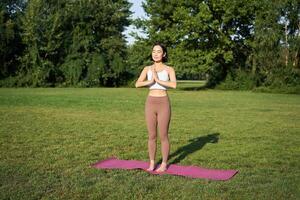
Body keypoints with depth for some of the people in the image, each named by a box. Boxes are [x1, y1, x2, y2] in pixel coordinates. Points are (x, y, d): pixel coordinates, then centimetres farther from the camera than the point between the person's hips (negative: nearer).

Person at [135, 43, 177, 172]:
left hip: (163, 104, -3)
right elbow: (137, 84, -9)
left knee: (163, 136, 3)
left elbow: (173, 85, -21)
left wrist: (158, 80, -22)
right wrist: (151, 81, -23)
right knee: (151, 136, 9)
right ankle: (152, 163, 24)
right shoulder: (147, 69, 7)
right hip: (150, 104, 3)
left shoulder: (169, 69, -1)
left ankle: (164, 164, 19)